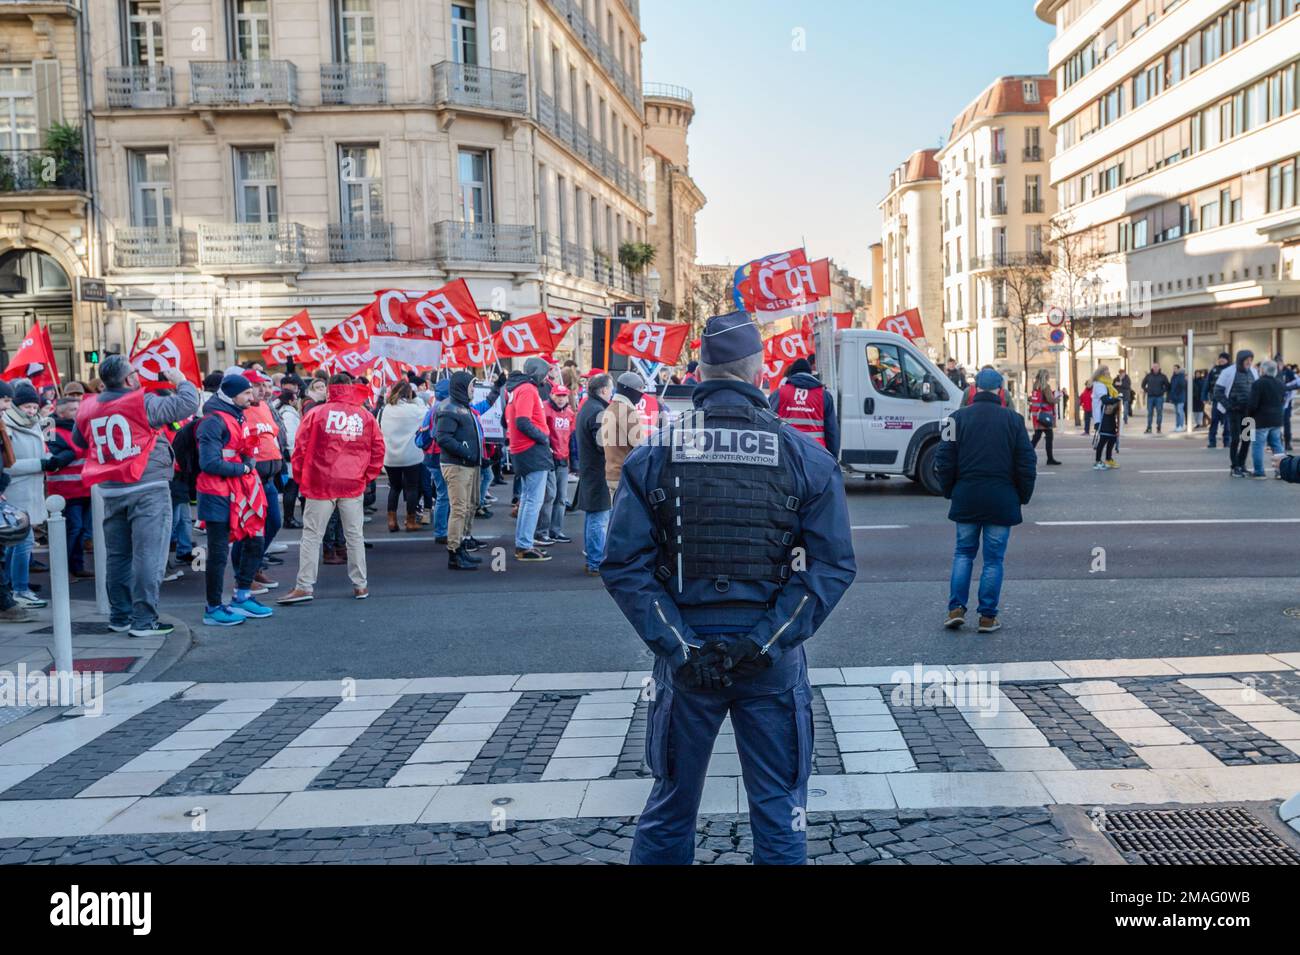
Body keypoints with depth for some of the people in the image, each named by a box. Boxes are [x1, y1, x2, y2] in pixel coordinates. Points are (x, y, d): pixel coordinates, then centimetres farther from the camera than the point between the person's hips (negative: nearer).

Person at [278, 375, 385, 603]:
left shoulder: (316, 413, -4)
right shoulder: (365, 416, 2)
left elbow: (301, 448, -3)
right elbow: (378, 449, 5)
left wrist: (301, 478, 9)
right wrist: (367, 476, 14)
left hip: (321, 484, -2)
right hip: (354, 484, 2)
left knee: (311, 535, 5)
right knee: (355, 535, 11)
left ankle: (304, 586, 3)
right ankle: (360, 585, 15)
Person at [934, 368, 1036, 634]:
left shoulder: (958, 417, -1)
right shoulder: (1013, 419, -1)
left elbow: (944, 460, -2)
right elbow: (1027, 462, 0)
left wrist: (949, 491, 11)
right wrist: (1023, 497, 10)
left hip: (966, 498, 1)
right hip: (1001, 499, -1)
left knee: (963, 553, 14)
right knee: (994, 558, 6)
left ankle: (956, 609, 5)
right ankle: (987, 617, 7)